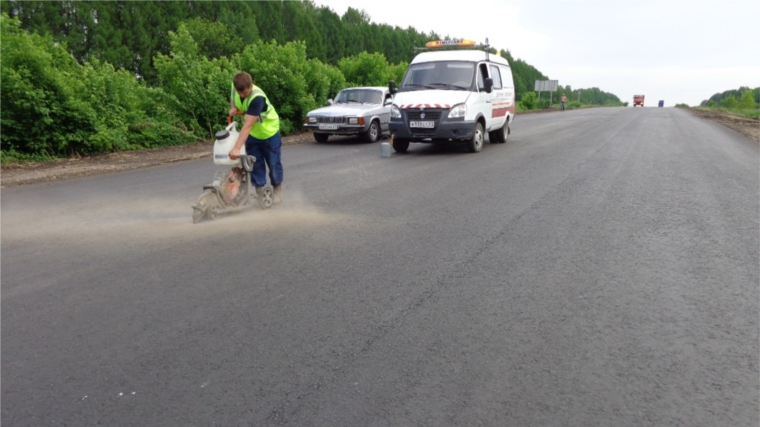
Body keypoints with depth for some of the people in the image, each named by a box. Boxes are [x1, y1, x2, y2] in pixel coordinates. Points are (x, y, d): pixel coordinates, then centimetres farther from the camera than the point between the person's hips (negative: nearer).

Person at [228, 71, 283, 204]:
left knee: (274, 163, 5)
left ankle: (277, 190, 25)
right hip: (252, 134, 6)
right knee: (255, 164, 5)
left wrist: (237, 148, -48)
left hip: (269, 132, -5)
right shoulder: (235, 87, -17)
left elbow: (248, 125, -43)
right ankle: (259, 192, 14)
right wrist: (233, 107, -10)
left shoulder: (257, 97, -37)